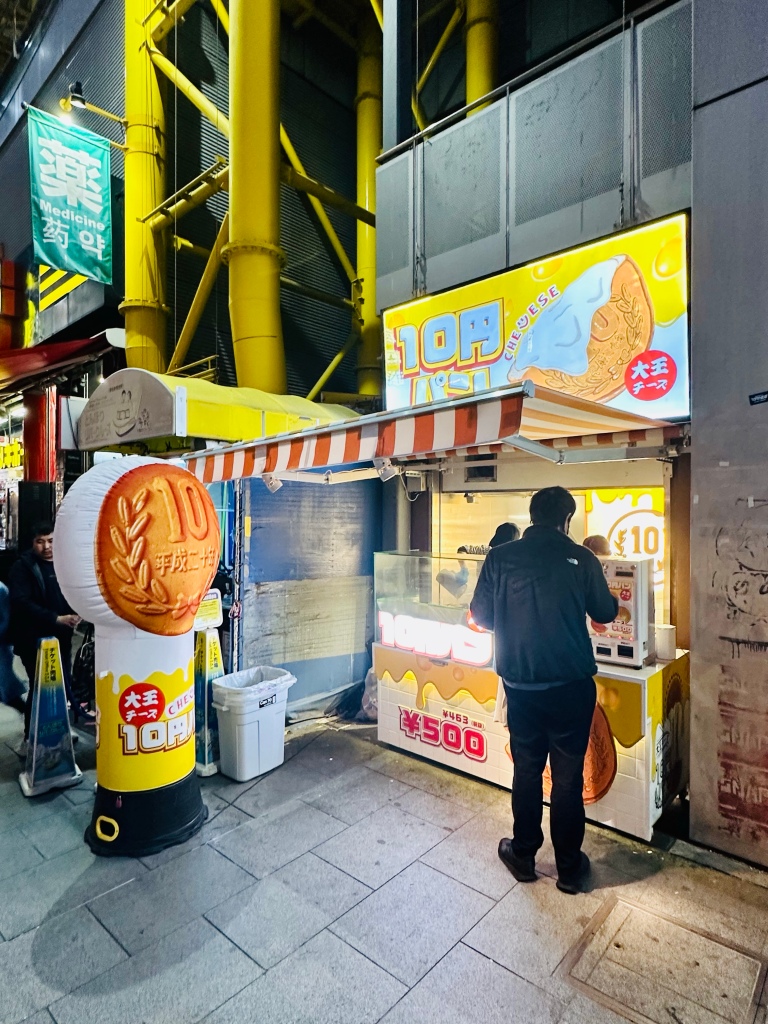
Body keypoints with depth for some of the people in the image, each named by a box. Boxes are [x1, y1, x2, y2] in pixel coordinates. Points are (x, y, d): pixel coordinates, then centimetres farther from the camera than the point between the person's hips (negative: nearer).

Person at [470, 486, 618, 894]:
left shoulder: (500, 558, -8)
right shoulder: (581, 558, -10)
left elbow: (481, 616, -1)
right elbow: (605, 613, 3)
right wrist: (598, 601, 25)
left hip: (519, 684, 1)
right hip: (571, 685, -1)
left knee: (526, 770, 18)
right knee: (568, 776, 13)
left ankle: (523, 855, 34)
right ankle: (569, 868, 30)